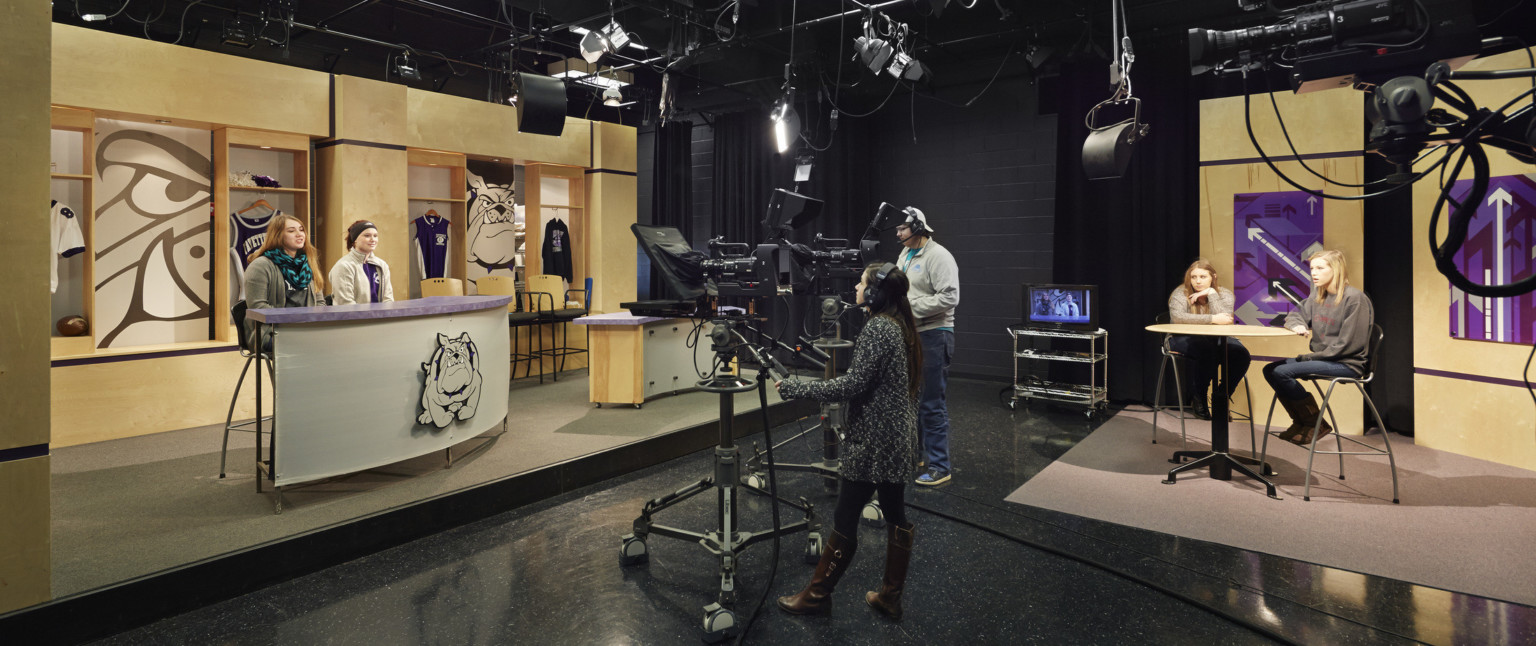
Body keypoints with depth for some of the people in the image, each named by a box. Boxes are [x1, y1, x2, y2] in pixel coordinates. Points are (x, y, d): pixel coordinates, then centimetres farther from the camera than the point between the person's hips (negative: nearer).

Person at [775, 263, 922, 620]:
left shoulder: (877, 329, -18)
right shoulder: (902, 327, 9)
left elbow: (850, 386, -22)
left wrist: (792, 388, -18)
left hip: (872, 443, -9)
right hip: (899, 442, 9)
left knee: (844, 519, 1)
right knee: (895, 514, 13)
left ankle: (817, 595, 14)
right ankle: (890, 597, 23)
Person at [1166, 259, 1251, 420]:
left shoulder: (1225, 294, 5)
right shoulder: (1181, 293, -2)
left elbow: (1225, 319, -15)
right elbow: (1177, 317, -23)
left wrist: (1211, 293, -14)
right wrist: (1212, 319, -26)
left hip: (1216, 340, 3)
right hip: (1184, 339, -3)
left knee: (1241, 354, -26)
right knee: (1207, 350, -36)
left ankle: (1222, 395, -3)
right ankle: (1199, 397, -14)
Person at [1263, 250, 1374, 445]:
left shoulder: (1355, 298, -14)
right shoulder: (1317, 297, 10)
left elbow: (1348, 344, -18)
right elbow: (1294, 315, 21)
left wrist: (1311, 356, -16)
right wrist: (1297, 326, -4)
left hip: (1347, 364, -8)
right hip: (1322, 358, 8)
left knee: (1282, 372, -24)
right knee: (1270, 369, -6)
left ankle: (1316, 424, -6)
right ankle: (1301, 421, 7)